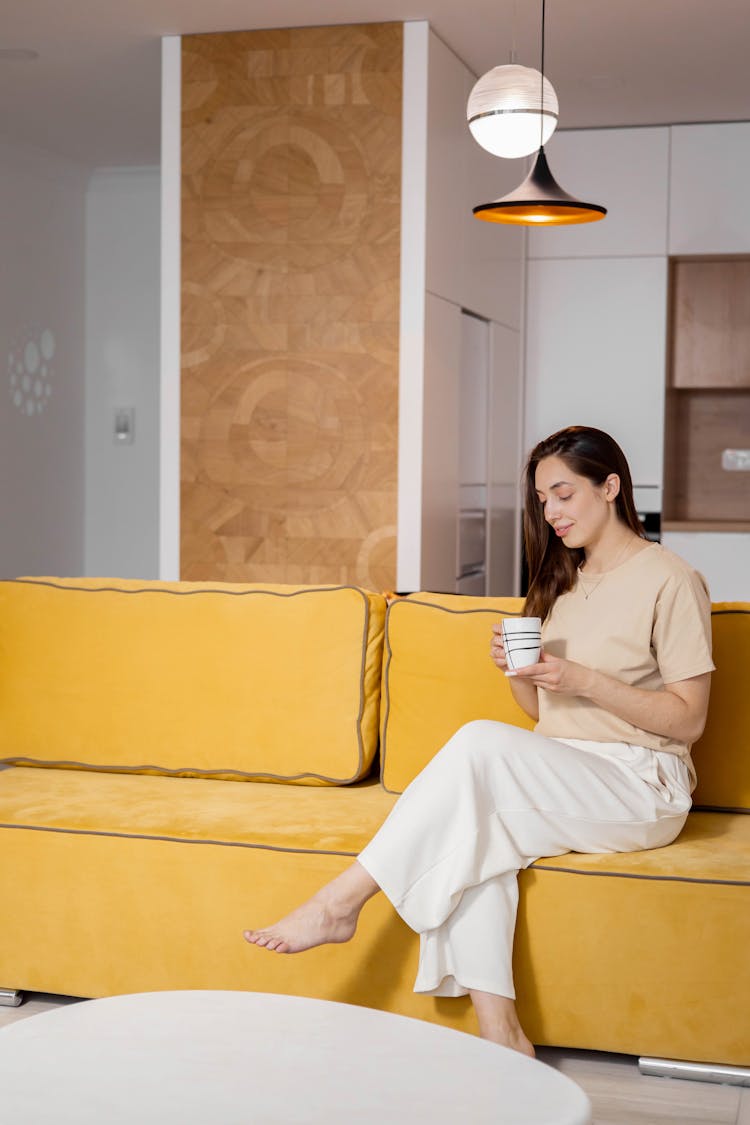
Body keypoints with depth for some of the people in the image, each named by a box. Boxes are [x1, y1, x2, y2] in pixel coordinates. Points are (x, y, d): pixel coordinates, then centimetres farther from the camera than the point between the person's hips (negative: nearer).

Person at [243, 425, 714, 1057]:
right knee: (471, 824, -29)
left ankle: (341, 903, -28)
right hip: (560, 780, 6)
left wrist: (584, 680, -18)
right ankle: (499, 1033, -31)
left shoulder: (671, 582, -4)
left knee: (481, 742, -31)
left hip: (642, 788, -6)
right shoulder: (563, 581, 18)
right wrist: (517, 670, -3)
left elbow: (688, 720, -8)